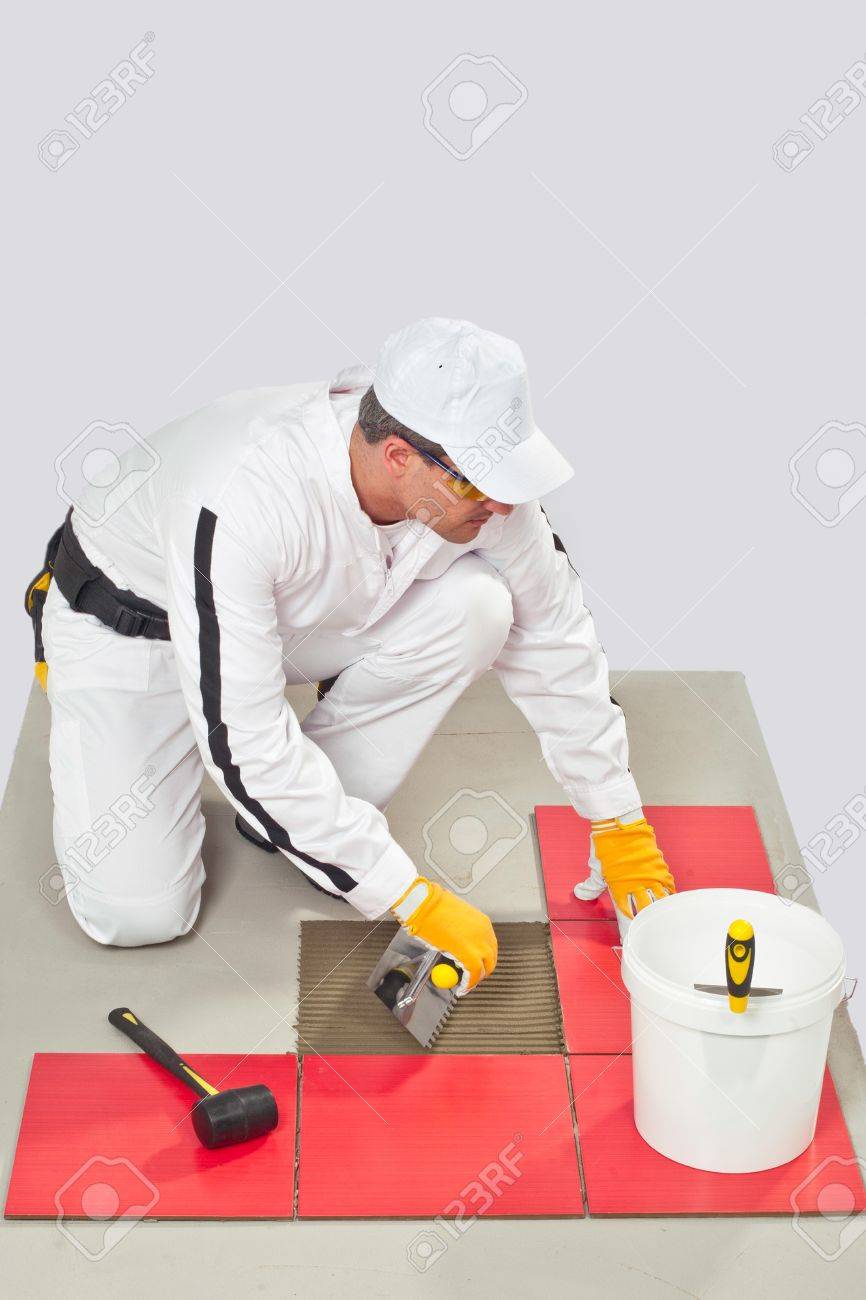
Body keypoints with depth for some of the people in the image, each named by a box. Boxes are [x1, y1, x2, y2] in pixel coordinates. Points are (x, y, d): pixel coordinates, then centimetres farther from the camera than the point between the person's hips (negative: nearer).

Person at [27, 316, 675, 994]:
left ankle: (321, 816, -3)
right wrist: (416, 901, -34)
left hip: (297, 612, 5)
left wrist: (620, 825, -5)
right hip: (132, 625, -4)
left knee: (478, 603, -22)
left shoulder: (475, 473, -24)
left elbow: (554, 635, -8)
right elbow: (247, 742, -37)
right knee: (136, 912, -18)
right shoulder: (241, 504, -42)